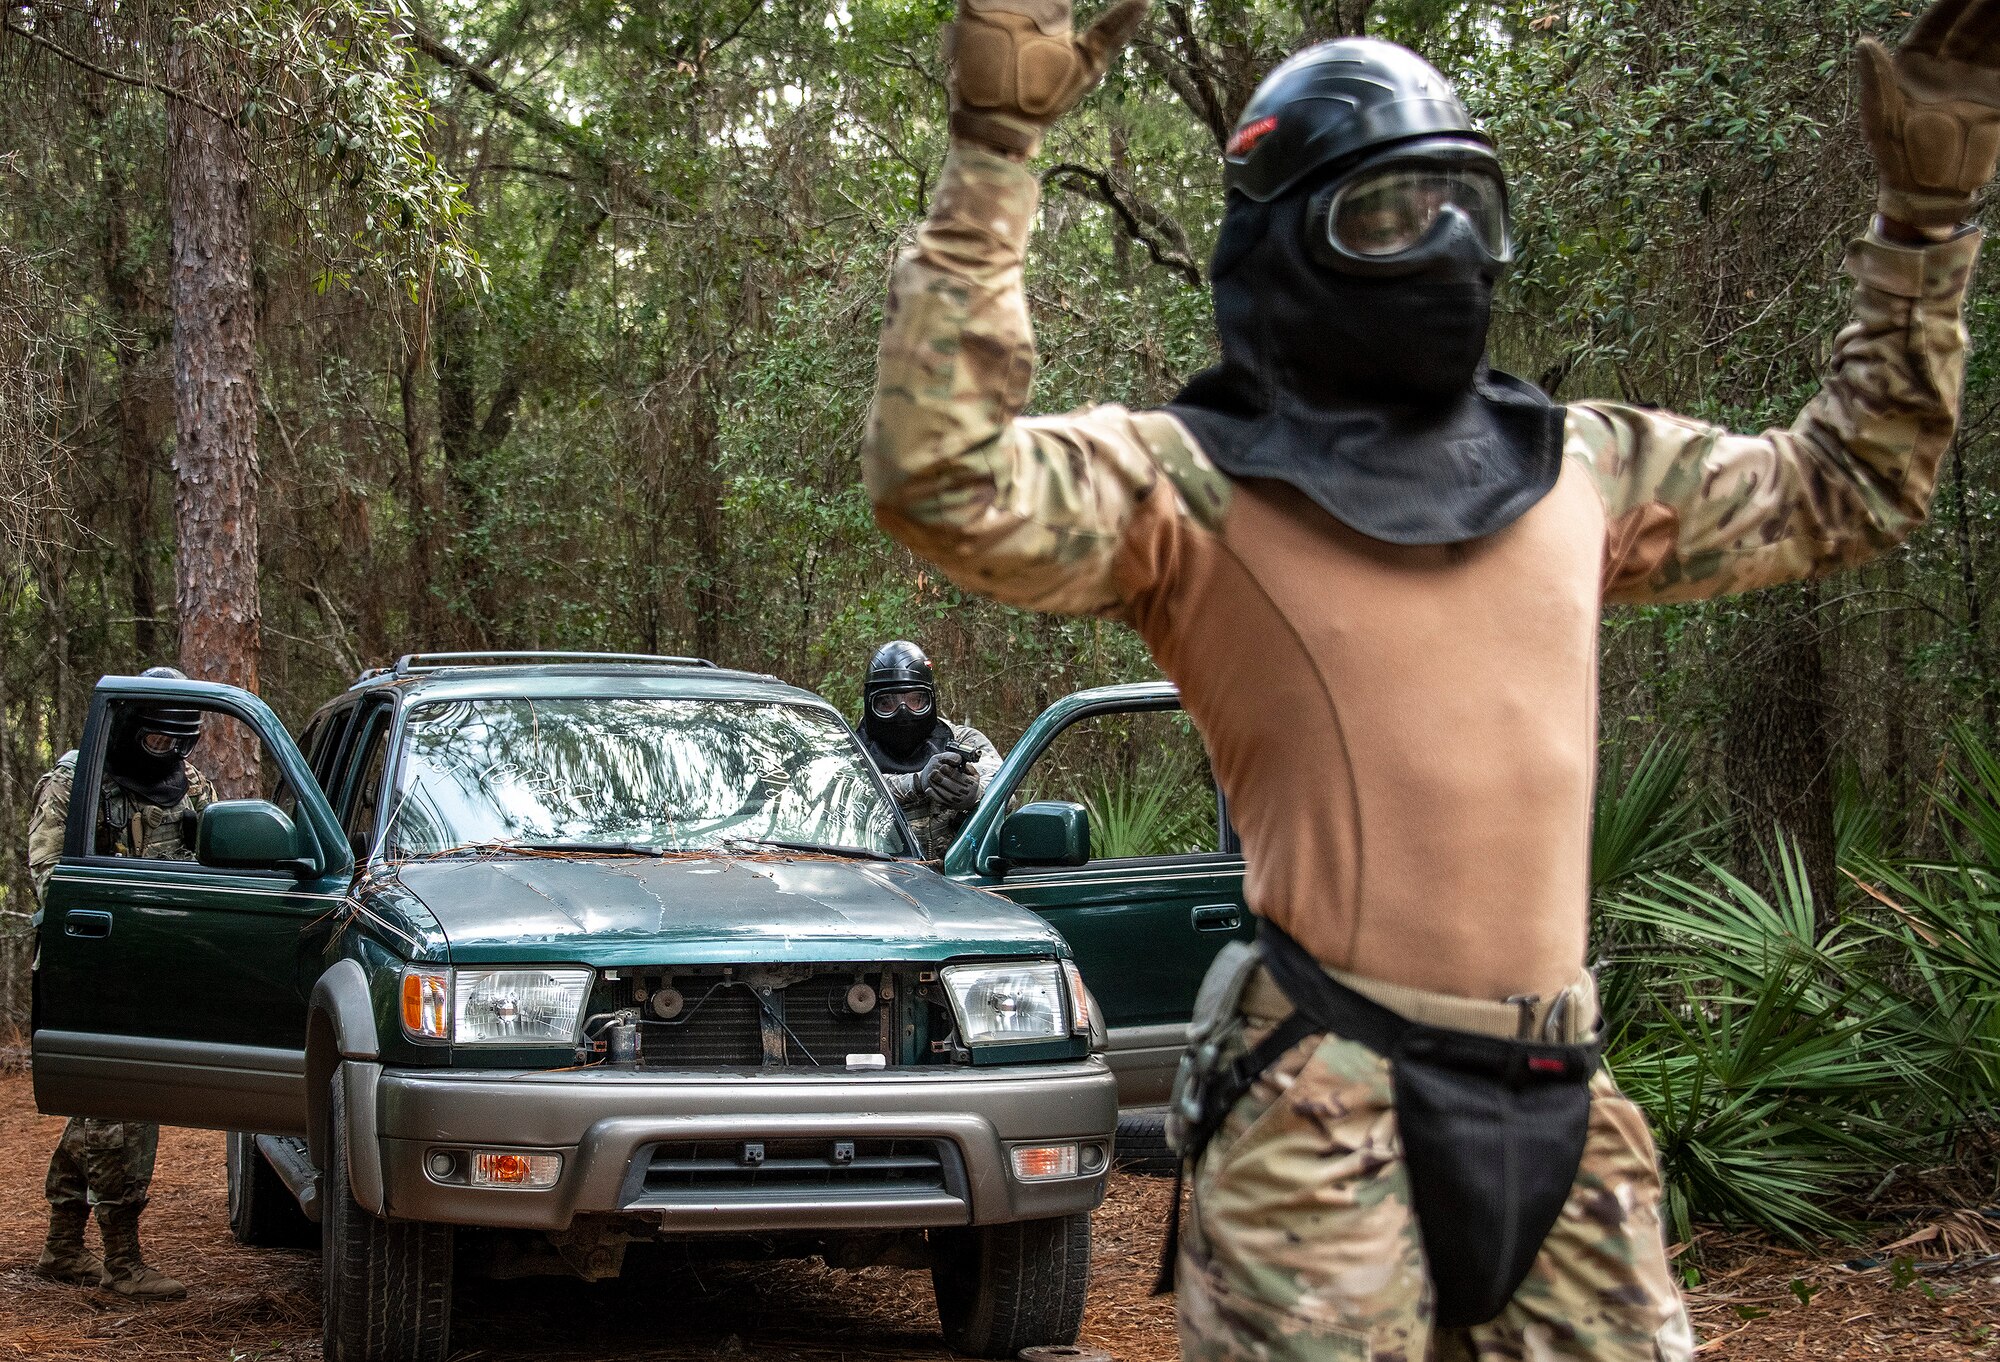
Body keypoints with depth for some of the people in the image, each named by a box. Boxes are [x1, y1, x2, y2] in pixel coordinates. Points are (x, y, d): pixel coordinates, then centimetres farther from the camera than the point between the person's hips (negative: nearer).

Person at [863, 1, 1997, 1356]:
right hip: (1331, 1107, -5)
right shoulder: (1194, 485, -3)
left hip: (1562, 1105, 6)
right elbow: (944, 476, -20)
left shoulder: (1584, 468, 15)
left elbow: (1851, 485, 27)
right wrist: (994, 151, -21)